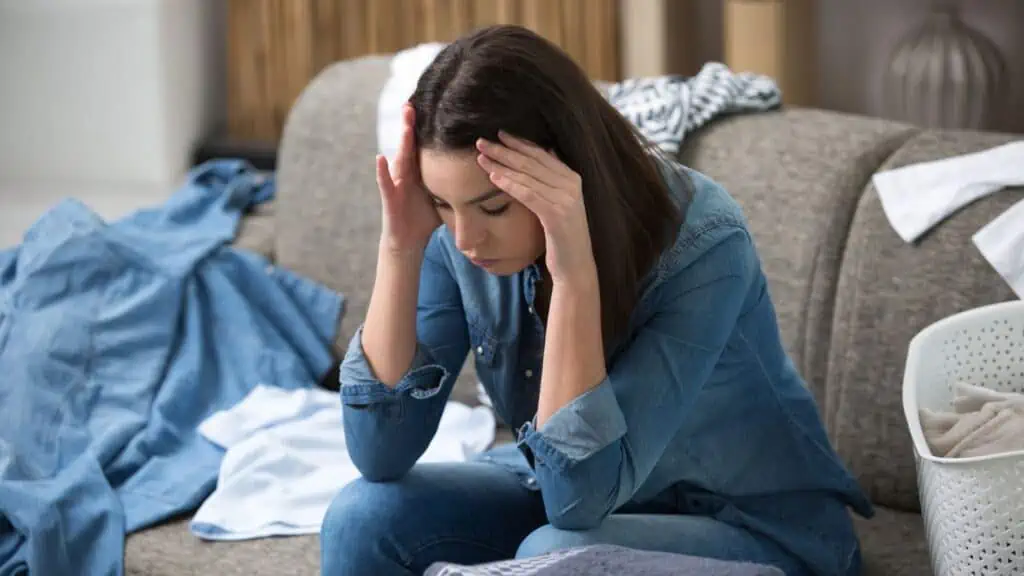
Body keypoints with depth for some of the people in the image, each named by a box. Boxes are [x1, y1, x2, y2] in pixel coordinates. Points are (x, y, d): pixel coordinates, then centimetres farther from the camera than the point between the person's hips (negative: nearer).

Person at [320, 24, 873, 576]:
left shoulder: (700, 245, -29)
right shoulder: (459, 235, -15)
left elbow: (582, 495, -33)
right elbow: (380, 453, -18)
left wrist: (574, 274, -42)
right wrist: (401, 247, -27)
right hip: (570, 493, 5)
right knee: (366, 516, -16)